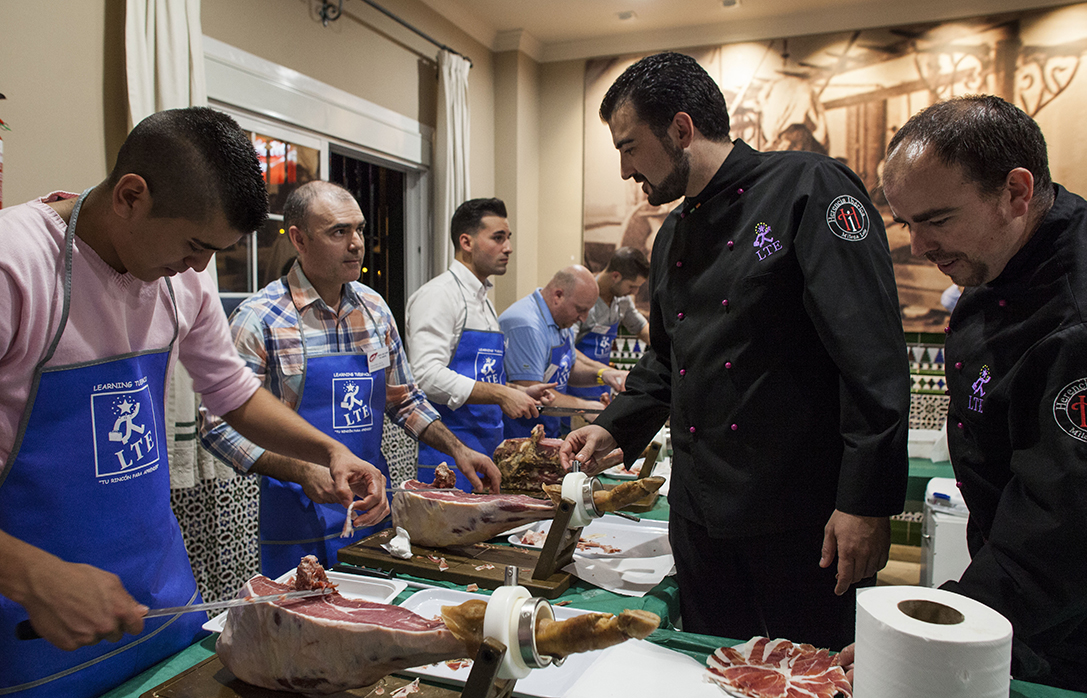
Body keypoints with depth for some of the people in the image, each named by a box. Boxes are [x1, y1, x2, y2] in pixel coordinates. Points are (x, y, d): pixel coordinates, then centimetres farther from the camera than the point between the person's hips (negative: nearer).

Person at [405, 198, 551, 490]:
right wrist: (501, 394, -21)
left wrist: (517, 393, 9)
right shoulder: (438, 295, -11)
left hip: (487, 450, 9)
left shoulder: (484, 301, 18)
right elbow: (427, 376, -23)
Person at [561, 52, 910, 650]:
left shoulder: (808, 189, -11)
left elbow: (873, 359, -18)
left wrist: (866, 502, -20)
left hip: (804, 508, -7)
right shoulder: (672, 236, 13)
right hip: (700, 508, 7)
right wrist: (614, 428, 9)